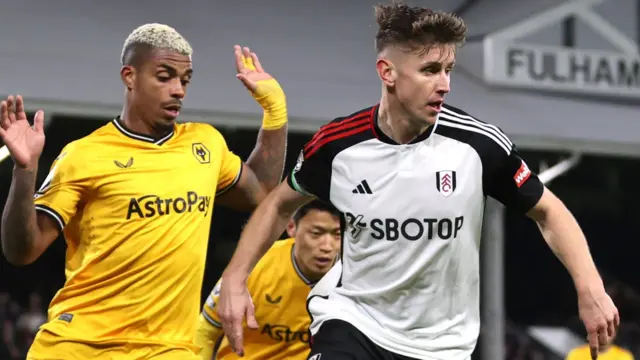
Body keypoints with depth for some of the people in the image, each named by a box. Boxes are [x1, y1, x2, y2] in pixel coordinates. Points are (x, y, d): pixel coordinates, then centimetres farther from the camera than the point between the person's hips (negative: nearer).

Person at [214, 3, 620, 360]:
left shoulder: (479, 144, -14)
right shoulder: (337, 144, -10)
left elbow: (548, 212, -1)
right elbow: (281, 204, 10)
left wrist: (590, 290, -12)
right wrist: (235, 279, 2)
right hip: (352, 321, 0)